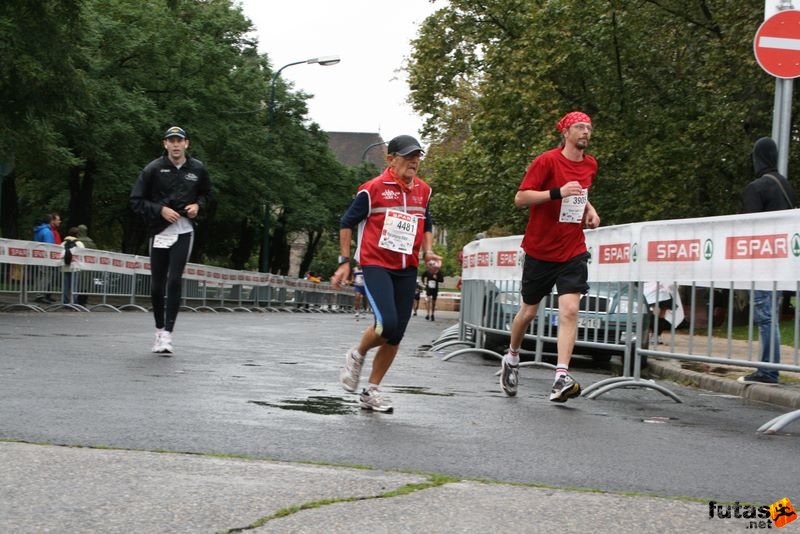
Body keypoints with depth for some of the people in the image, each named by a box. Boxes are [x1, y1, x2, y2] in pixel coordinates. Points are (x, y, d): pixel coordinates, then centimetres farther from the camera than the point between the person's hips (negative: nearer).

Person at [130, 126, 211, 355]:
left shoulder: (197, 169, 3)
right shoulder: (154, 169, -3)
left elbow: (206, 193, 22)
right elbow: (136, 200, -1)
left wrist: (198, 204, 0)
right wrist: (160, 210, -14)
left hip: (184, 231, -1)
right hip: (160, 231, 1)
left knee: (174, 280, -14)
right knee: (157, 284, 6)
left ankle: (167, 333, -14)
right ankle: (159, 330, 25)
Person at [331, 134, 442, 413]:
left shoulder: (423, 190, 9)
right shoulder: (373, 188, -8)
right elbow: (347, 222, 0)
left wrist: (428, 251, 7)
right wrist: (344, 261, -2)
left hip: (407, 269, 6)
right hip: (376, 265, -6)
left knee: (396, 335, 3)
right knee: (387, 324, -24)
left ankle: (371, 390, 18)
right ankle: (357, 356, 8)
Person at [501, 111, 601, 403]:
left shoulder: (590, 165, 8)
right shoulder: (547, 161, -11)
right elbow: (520, 198, -14)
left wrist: (589, 209, 6)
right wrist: (558, 192, -25)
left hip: (573, 251, 3)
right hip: (540, 249, -3)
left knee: (569, 309, -15)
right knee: (529, 310, 10)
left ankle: (561, 378, -20)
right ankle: (512, 358, 37)